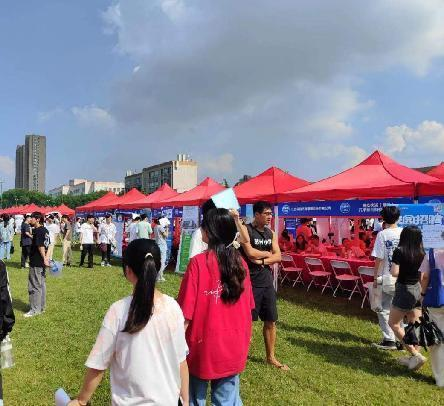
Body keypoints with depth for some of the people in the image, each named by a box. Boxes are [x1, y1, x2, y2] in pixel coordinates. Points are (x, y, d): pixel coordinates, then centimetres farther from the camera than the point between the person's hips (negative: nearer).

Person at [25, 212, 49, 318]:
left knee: (35, 286, -1)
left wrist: (44, 258, -19)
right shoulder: (45, 230, 10)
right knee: (41, 284, 14)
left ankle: (35, 309, 5)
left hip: (36, 263, -9)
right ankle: (41, 307, 23)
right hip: (41, 262, 9)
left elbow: (40, 246, -22)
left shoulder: (38, 231, -17)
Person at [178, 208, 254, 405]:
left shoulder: (199, 262, -17)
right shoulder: (240, 262, -4)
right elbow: (247, 307, 5)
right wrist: (245, 338, 18)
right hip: (233, 347, 4)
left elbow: (186, 312, -15)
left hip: (203, 346, -4)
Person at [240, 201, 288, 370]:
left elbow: (278, 256, 2)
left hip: (267, 282, 7)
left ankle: (271, 357, 27)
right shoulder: (246, 230, -10)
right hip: (251, 282, -6)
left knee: (271, 321, 13)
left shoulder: (271, 233, 9)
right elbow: (250, 253, -22)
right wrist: (267, 253, -6)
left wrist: (262, 261, -14)